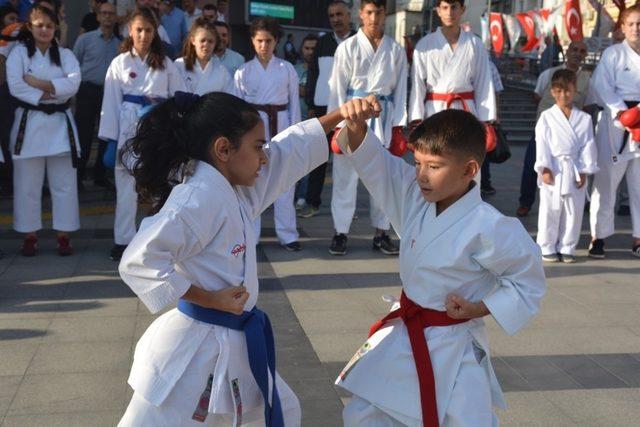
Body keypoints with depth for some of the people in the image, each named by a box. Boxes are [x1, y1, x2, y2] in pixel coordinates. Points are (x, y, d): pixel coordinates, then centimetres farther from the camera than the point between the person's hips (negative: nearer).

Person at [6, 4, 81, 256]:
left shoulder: (64, 54, 8)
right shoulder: (19, 53, 3)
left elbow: (74, 83, -10)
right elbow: (15, 86, -12)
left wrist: (39, 83, -15)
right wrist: (47, 94, -16)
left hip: (60, 122, 2)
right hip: (29, 122, -1)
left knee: (64, 184, 2)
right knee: (28, 185, 3)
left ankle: (63, 235, 11)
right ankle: (30, 235, 13)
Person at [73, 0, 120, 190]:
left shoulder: (120, 44, 9)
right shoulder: (85, 39, 1)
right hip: (88, 91, -3)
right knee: (84, 135, -2)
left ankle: (100, 175, 19)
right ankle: (78, 175, 7)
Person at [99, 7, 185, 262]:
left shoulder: (166, 64, 7)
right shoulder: (120, 63, 3)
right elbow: (111, 102, 1)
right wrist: (110, 138, -4)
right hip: (129, 127, -1)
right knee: (126, 186, 1)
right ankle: (123, 240, 9)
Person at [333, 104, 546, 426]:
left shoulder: (489, 228, -24)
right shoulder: (414, 195, -6)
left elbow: (528, 283, -12)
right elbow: (373, 161, -8)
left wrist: (477, 309, -20)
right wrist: (356, 127, -28)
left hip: (453, 350, -6)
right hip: (404, 336, 6)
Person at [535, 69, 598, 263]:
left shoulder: (584, 118, 6)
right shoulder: (547, 117, 1)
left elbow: (588, 145, 4)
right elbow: (542, 144, -4)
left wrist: (584, 171, -2)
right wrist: (544, 168, -12)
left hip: (574, 171, 2)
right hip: (553, 170, -2)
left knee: (573, 211, 7)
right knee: (550, 211, 2)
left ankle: (566, 248, 19)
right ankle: (547, 248, 14)